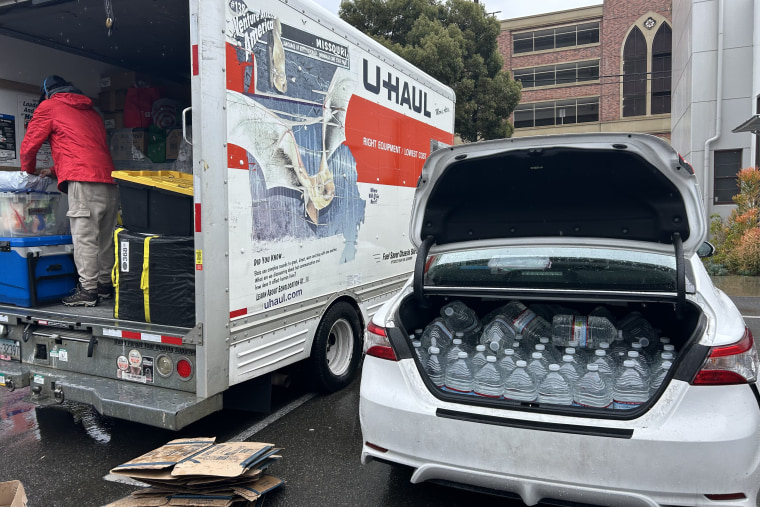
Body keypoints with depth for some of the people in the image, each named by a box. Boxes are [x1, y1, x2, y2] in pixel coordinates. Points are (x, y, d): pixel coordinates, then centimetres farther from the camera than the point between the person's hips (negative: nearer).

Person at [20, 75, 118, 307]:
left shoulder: (49, 106, 12)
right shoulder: (91, 111, 30)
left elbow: (29, 145, 13)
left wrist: (29, 171, 31)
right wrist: (56, 170, 37)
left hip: (83, 180, -6)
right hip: (109, 180, 7)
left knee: (84, 237, -6)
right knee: (105, 237, 10)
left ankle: (88, 290, -6)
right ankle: (105, 285, 15)